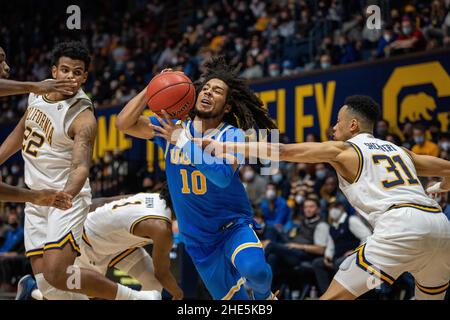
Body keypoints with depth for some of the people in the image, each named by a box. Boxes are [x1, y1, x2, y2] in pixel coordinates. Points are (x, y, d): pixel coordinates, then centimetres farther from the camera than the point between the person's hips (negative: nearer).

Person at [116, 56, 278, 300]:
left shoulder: (232, 136, -11)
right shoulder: (173, 128, -1)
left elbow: (223, 176, -30)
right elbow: (124, 123, -11)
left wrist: (184, 142, -28)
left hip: (234, 225, -3)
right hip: (198, 238, 3)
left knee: (253, 268, -32)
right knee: (232, 299, 2)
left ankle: (263, 294, 1)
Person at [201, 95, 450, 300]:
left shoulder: (343, 150, 12)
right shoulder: (397, 150, 29)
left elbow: (282, 151, 8)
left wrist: (224, 147, 11)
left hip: (399, 225, -6)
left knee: (335, 295, -4)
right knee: (429, 296, 27)